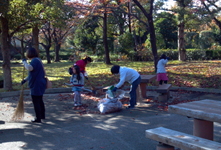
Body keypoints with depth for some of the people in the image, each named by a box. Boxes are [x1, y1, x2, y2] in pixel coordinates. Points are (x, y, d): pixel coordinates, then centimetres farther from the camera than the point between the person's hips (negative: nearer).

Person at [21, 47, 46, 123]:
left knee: (36, 102, -1)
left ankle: (38, 118, 6)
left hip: (36, 85, -10)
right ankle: (42, 115, 35)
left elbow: (29, 68, -38)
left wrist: (24, 62, -20)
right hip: (40, 85, 10)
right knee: (40, 101, 22)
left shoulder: (35, 61, -17)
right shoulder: (38, 60, 15)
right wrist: (25, 80, 24)